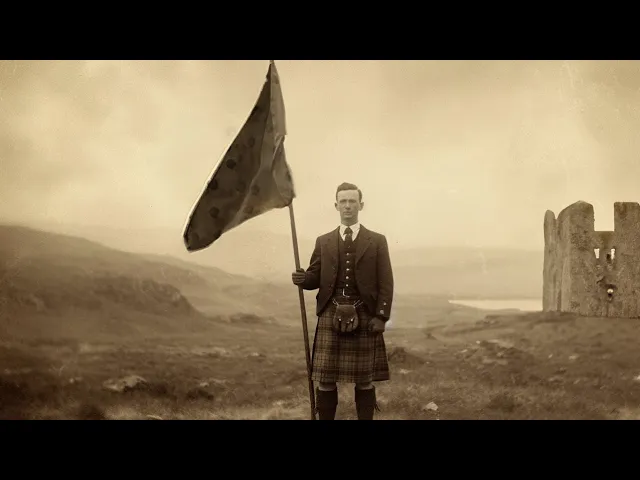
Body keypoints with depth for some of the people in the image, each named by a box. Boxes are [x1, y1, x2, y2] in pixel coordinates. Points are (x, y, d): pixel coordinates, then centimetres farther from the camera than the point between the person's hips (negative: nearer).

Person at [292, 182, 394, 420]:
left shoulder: (377, 241, 7)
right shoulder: (323, 242, 12)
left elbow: (386, 283, 2)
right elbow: (316, 278, 10)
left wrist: (381, 316, -8)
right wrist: (303, 278, -13)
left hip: (364, 318, -1)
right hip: (330, 316, 1)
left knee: (364, 381, 5)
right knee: (325, 380, 1)